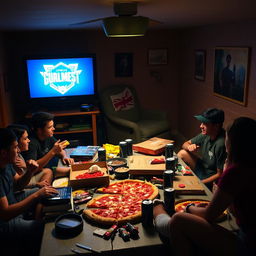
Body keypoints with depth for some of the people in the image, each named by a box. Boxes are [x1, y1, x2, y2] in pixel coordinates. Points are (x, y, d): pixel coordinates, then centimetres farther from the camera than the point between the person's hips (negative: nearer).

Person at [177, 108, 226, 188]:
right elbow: (185, 144, 5)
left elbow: (220, 175, -25)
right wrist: (189, 147, -19)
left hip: (210, 180, -8)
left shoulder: (221, 144, -31)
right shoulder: (206, 134, -8)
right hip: (202, 168, 8)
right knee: (182, 153, 0)